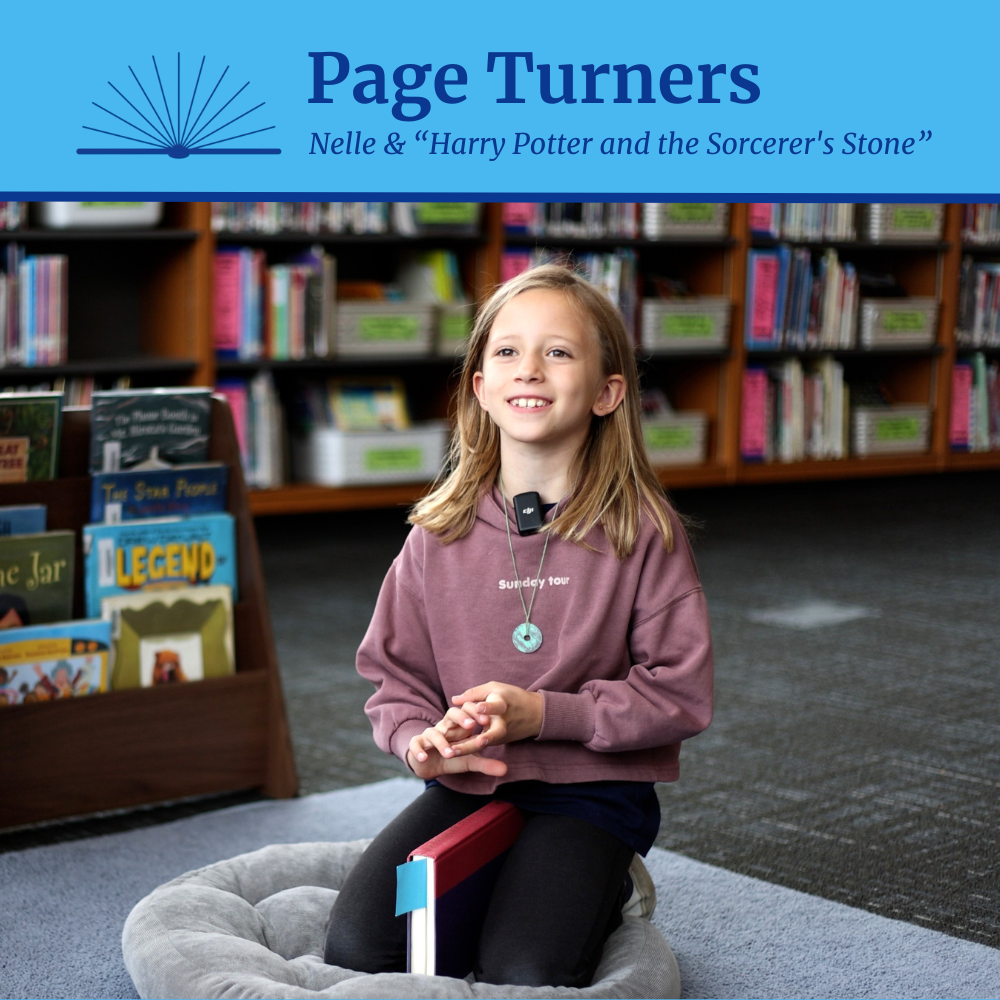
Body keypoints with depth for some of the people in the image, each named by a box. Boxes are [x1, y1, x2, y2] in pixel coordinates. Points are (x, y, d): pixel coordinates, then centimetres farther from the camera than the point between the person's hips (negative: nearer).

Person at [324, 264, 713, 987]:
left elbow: (683, 692, -8)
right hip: (466, 786, 3)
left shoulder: (640, 530, -7)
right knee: (355, 950, -16)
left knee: (523, 978, -24)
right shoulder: (440, 533, 1)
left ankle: (602, 889, 9)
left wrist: (544, 714, -16)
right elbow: (396, 674, 9)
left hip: (592, 794, -3)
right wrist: (420, 739, -14)